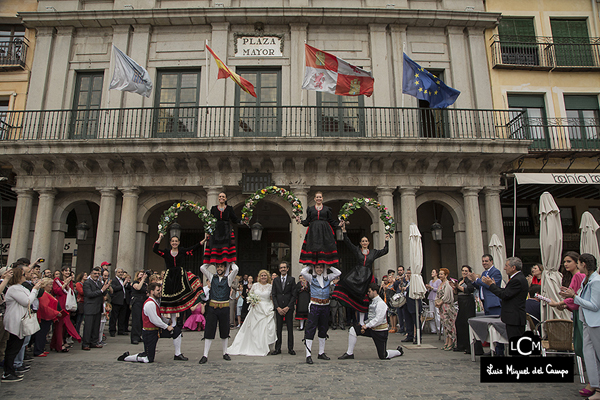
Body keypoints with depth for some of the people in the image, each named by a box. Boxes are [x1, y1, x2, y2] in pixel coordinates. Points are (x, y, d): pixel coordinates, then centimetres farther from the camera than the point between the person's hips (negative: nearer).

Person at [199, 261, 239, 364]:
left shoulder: (228, 279, 6)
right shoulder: (212, 277, 11)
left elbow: (235, 269, -9)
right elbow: (202, 268, 4)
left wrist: (230, 262, 7)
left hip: (224, 308, 0)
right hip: (212, 308, 1)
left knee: (224, 332, 11)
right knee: (209, 331, 2)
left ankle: (225, 353, 24)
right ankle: (205, 355, 7)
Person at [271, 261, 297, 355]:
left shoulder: (292, 280, 2)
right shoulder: (276, 280, 9)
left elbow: (294, 295, -2)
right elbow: (274, 295, 6)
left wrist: (288, 307, -9)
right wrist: (277, 307, -5)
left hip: (289, 308, -2)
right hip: (278, 308, 2)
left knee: (290, 328, 2)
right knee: (278, 328, 4)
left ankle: (290, 348, 10)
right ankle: (278, 348, 10)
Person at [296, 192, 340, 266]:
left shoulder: (327, 209, 13)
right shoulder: (310, 209, 15)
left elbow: (331, 221, 10)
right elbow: (307, 221, 12)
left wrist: (339, 224, -2)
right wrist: (300, 221, -3)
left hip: (325, 231, 0)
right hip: (313, 231, 0)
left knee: (325, 248, -9)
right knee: (313, 248, -9)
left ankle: (326, 264, -8)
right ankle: (312, 265, -9)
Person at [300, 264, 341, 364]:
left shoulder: (327, 278, 10)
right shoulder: (311, 278, 1)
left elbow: (338, 273, 3)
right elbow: (303, 272, -14)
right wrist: (310, 266, 0)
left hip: (325, 306, 4)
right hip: (314, 306, -4)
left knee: (323, 329, 12)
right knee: (311, 329, -8)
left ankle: (321, 353, 24)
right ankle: (308, 355, -7)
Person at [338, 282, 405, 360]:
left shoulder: (381, 303, -19)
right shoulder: (372, 301, 8)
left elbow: (378, 319, -25)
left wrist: (367, 325, -21)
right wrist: (365, 324, 3)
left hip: (380, 331, -8)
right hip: (371, 328, 8)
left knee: (383, 356, 2)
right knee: (352, 330, -10)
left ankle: (399, 351, 32)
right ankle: (349, 353, -2)